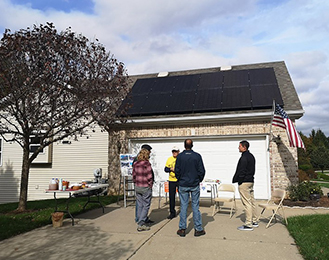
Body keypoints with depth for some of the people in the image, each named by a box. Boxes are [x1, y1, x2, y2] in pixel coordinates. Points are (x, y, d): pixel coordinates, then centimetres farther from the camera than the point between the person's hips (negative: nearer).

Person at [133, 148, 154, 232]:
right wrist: (150, 185, 0)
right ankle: (141, 225, 2)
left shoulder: (135, 164, 3)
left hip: (137, 187, 6)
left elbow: (134, 175, 8)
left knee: (140, 206, 14)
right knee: (146, 206, 3)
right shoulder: (147, 164, -15)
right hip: (146, 187, -6)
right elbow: (149, 177, -14)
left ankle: (139, 223, 20)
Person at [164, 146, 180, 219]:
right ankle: (172, 213, 17)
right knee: (171, 197, 6)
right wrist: (171, 169, -13)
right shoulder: (169, 159, 8)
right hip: (171, 181, 3)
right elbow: (165, 169, 7)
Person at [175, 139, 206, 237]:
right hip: (195, 185, 0)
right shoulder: (197, 156, -6)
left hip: (183, 185, 0)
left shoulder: (180, 156, -6)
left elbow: (177, 170, -2)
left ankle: (182, 229, 11)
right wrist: (199, 180, 13)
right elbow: (202, 171, -4)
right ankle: (198, 229, 11)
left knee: (183, 206, 6)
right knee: (195, 206, 6)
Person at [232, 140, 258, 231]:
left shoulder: (244, 158, -18)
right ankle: (254, 221, 25)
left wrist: (235, 180, -10)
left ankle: (248, 225, -1)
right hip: (251, 181, 10)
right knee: (251, 201, 16)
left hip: (244, 182, -10)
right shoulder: (251, 156, 14)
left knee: (246, 203, -6)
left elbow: (241, 171, -20)